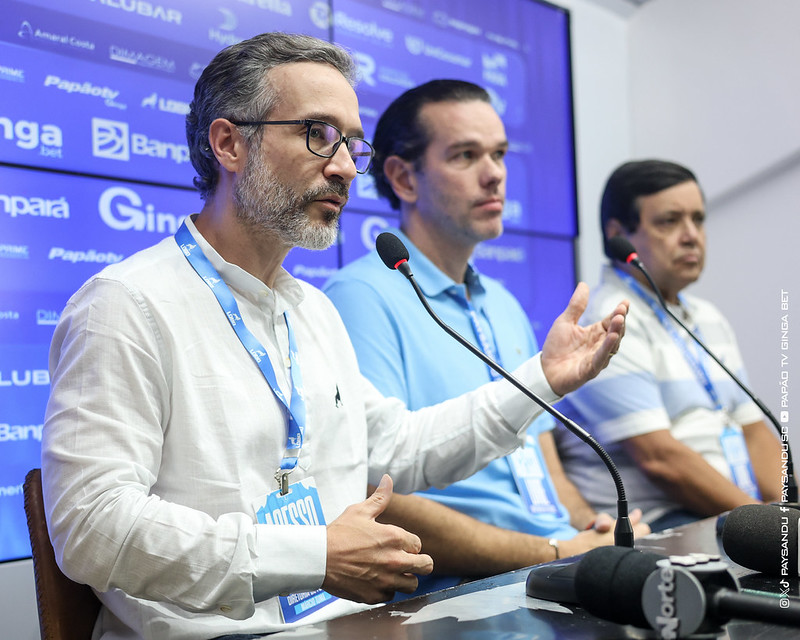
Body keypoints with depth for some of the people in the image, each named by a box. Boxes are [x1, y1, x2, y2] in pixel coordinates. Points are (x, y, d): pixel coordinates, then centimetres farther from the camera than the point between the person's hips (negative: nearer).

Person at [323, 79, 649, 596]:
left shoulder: (505, 307, 20)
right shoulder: (362, 298, -9)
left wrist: (597, 531, 0)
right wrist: (558, 553, -18)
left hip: (568, 572, 8)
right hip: (462, 589, -8)